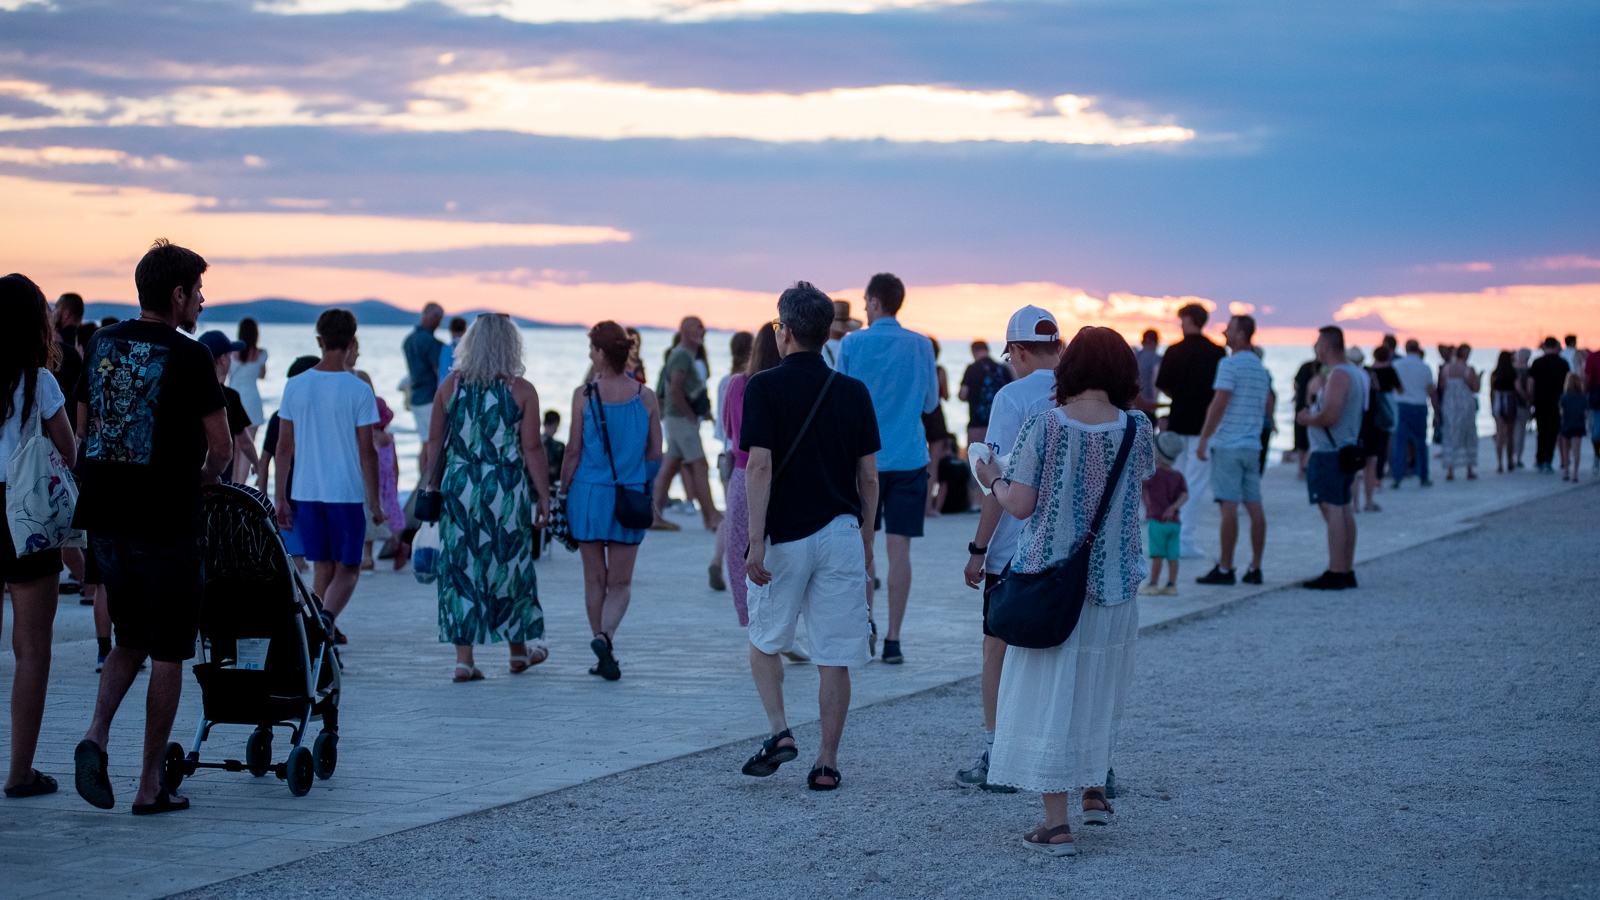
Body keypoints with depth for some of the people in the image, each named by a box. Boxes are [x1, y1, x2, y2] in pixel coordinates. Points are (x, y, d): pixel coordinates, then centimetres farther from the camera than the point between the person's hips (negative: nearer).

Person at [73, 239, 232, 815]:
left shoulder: (103, 344, 8)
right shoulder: (187, 357, -11)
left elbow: (85, 428, 15)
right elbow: (221, 447, -9)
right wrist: (200, 481, 11)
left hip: (105, 519, 6)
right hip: (166, 525, -6)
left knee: (129, 642, 20)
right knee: (167, 654, 4)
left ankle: (95, 736, -4)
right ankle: (150, 786, 7)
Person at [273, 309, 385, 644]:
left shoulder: (295, 386, 1)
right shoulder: (359, 390, -9)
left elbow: (284, 447, 4)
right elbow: (367, 452, -8)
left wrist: (280, 497, 10)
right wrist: (375, 502, 0)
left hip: (305, 492, 3)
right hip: (347, 492, -3)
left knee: (322, 568, 16)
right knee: (347, 570, 3)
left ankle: (323, 630, 19)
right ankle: (327, 618, -21)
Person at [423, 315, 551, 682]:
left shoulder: (450, 386, 2)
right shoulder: (521, 390, -5)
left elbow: (434, 443, 6)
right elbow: (533, 449, -7)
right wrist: (543, 496, 0)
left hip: (459, 487, 2)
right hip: (507, 488, -1)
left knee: (461, 568, 6)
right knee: (510, 565, 13)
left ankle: (463, 659, 3)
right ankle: (519, 649, 28)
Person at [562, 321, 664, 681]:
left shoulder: (584, 395, -8)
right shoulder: (645, 397, -2)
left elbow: (573, 452, -5)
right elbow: (655, 455, 3)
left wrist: (563, 493, 7)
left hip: (589, 493, -1)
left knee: (595, 579, 11)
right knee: (621, 582, 8)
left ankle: (605, 657, 14)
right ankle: (605, 635, -19)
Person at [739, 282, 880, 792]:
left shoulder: (765, 387, -6)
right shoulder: (853, 392, 4)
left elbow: (760, 468, -14)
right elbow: (869, 476, 7)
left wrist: (756, 540, -14)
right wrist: (866, 537, 18)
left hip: (785, 535, -2)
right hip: (841, 534, 2)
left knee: (765, 641, 18)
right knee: (834, 656, 4)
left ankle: (779, 731, 1)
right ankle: (827, 764, 5)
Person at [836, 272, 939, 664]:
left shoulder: (852, 344, -3)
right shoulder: (921, 346, 1)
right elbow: (930, 403, 9)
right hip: (909, 456, 1)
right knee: (899, 547, 0)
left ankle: (866, 619, 10)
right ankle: (893, 639, -1)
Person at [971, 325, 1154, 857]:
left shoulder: (1043, 427, -13)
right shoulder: (1136, 429, -5)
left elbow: (1019, 504, -13)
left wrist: (993, 479, 8)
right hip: (1114, 581, 3)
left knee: (1048, 693, 3)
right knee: (1100, 686, 23)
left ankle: (1056, 824, 1)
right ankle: (1094, 792, 34)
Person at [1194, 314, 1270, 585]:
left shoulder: (1230, 365, -11)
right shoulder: (1260, 367, 14)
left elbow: (1219, 404, -17)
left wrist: (1203, 438, -14)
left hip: (1228, 444, -8)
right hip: (1252, 445, 8)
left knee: (1229, 505, -7)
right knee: (1254, 506, 5)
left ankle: (1225, 568, -7)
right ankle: (1255, 567, 7)